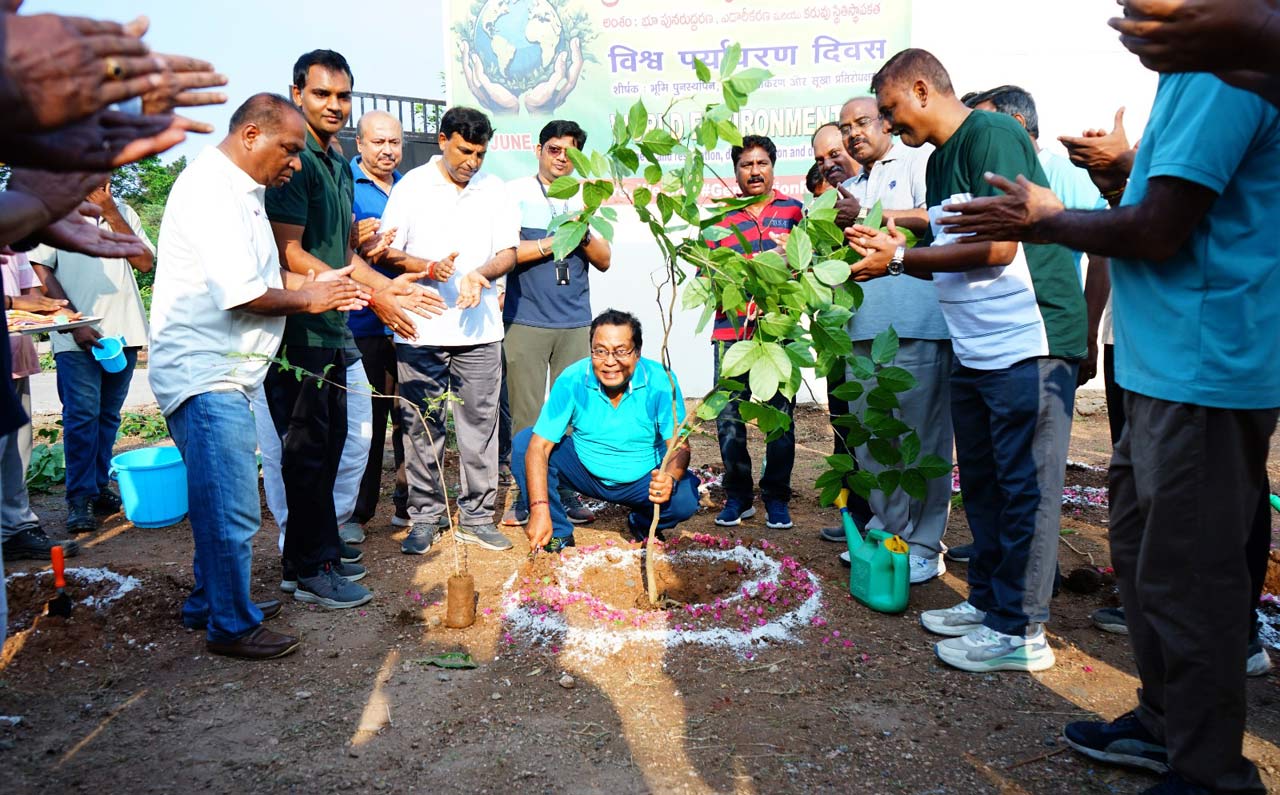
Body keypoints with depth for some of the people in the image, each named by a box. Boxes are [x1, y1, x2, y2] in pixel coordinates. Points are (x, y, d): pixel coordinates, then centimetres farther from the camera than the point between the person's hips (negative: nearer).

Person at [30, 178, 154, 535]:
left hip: (123, 331, 4)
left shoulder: (123, 212, 12)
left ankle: (99, 488, 17)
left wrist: (111, 215, -5)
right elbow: (42, 271, -1)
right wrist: (75, 322, -10)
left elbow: (145, 263, 1)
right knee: (82, 415, -8)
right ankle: (79, 498, -1)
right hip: (76, 336, -3)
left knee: (107, 415, 8)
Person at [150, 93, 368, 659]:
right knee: (232, 508, -4)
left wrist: (314, 282, 8)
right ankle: (233, 626, 9)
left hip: (222, 372, 11)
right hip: (204, 373, -11)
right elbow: (241, 293, -22)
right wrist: (309, 299, -8)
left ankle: (210, 602, 32)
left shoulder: (240, 189, 18)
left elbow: (259, 277, 22)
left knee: (221, 500, 19)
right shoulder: (211, 186, -16)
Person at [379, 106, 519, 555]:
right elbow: (388, 252, 2)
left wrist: (480, 273, -12)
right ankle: (424, 517, 16)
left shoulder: (494, 189, 10)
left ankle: (476, 517, 13)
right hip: (420, 329, -2)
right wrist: (429, 268, -16)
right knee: (424, 426, 4)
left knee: (480, 423, 3)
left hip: (479, 328, 2)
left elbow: (509, 252, 8)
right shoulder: (412, 186, 3)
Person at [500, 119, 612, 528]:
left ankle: (568, 494, 13)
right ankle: (526, 496, 10)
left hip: (575, 323, 3)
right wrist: (554, 241, -8)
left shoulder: (585, 200, 13)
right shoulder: (514, 194, 3)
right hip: (525, 321, -3)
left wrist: (583, 234, -8)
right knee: (526, 416, 0)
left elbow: (604, 260, 10)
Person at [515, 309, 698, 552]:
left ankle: (643, 524, 8)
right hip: (585, 472, 1)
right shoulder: (572, 380, -22)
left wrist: (670, 478, -44)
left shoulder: (661, 381, -22)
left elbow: (679, 446, -20)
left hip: (643, 478, 0)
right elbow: (539, 446, -24)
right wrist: (540, 509, -35)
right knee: (523, 442, -19)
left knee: (686, 497, -29)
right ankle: (557, 532, -3)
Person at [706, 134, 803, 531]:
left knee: (781, 415, 1)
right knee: (729, 416, -2)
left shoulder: (794, 210, 12)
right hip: (731, 330, 1)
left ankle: (776, 498, 13)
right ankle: (737, 497, 12)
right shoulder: (720, 217, 14)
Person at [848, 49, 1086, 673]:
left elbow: (997, 247, -20)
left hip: (1028, 341, -9)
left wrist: (900, 258, -13)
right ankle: (986, 601, 27)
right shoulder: (939, 160, 16)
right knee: (981, 480, 15)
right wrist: (888, 251, 2)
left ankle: (1019, 631, 7)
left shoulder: (991, 134, -11)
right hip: (974, 350, 10)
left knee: (1023, 484, -2)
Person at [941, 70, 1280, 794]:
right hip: (1167, 364, 10)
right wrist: (1120, 175, 7)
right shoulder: (1192, 73, 14)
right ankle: (1165, 724, 35)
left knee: (1186, 576, 0)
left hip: (1200, 373, -10)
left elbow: (1158, 233, -20)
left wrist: (1047, 221, -7)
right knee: (1142, 545, 20)